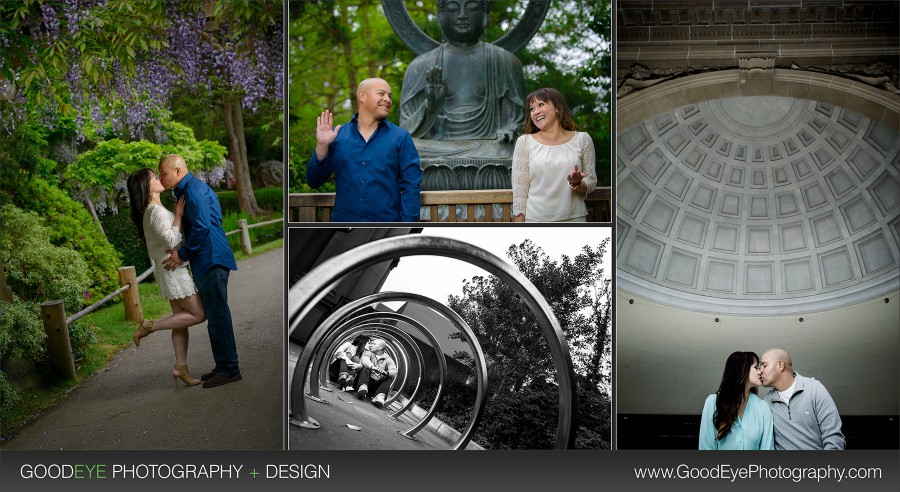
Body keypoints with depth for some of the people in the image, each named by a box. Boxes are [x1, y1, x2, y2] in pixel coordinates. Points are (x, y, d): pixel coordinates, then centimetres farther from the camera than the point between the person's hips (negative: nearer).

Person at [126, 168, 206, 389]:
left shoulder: (154, 210, 13)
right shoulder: (156, 211, -18)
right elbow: (171, 241, -25)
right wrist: (178, 215, -17)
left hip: (174, 269, 10)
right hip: (173, 269, -10)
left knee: (181, 317, 10)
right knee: (198, 315, -7)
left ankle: (181, 367, 10)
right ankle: (149, 326, -6)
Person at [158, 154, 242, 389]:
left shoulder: (194, 191, -13)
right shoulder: (188, 190, 20)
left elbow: (202, 228, -21)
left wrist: (183, 254, -14)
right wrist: (183, 252, 17)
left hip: (211, 261, -11)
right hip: (207, 263, 11)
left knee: (218, 316, -7)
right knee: (216, 316, 14)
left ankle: (229, 369, -3)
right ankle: (224, 366, 21)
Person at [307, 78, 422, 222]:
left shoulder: (401, 138, 1)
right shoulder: (337, 135, 4)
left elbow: (410, 187, -4)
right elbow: (314, 181, 5)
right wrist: (322, 146, -10)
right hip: (344, 219, 1)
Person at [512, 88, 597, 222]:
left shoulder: (582, 139, 4)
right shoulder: (524, 142, 2)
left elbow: (591, 184, 7)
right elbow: (519, 189, -1)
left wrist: (577, 184, -14)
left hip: (574, 218, 1)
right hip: (535, 219, -1)